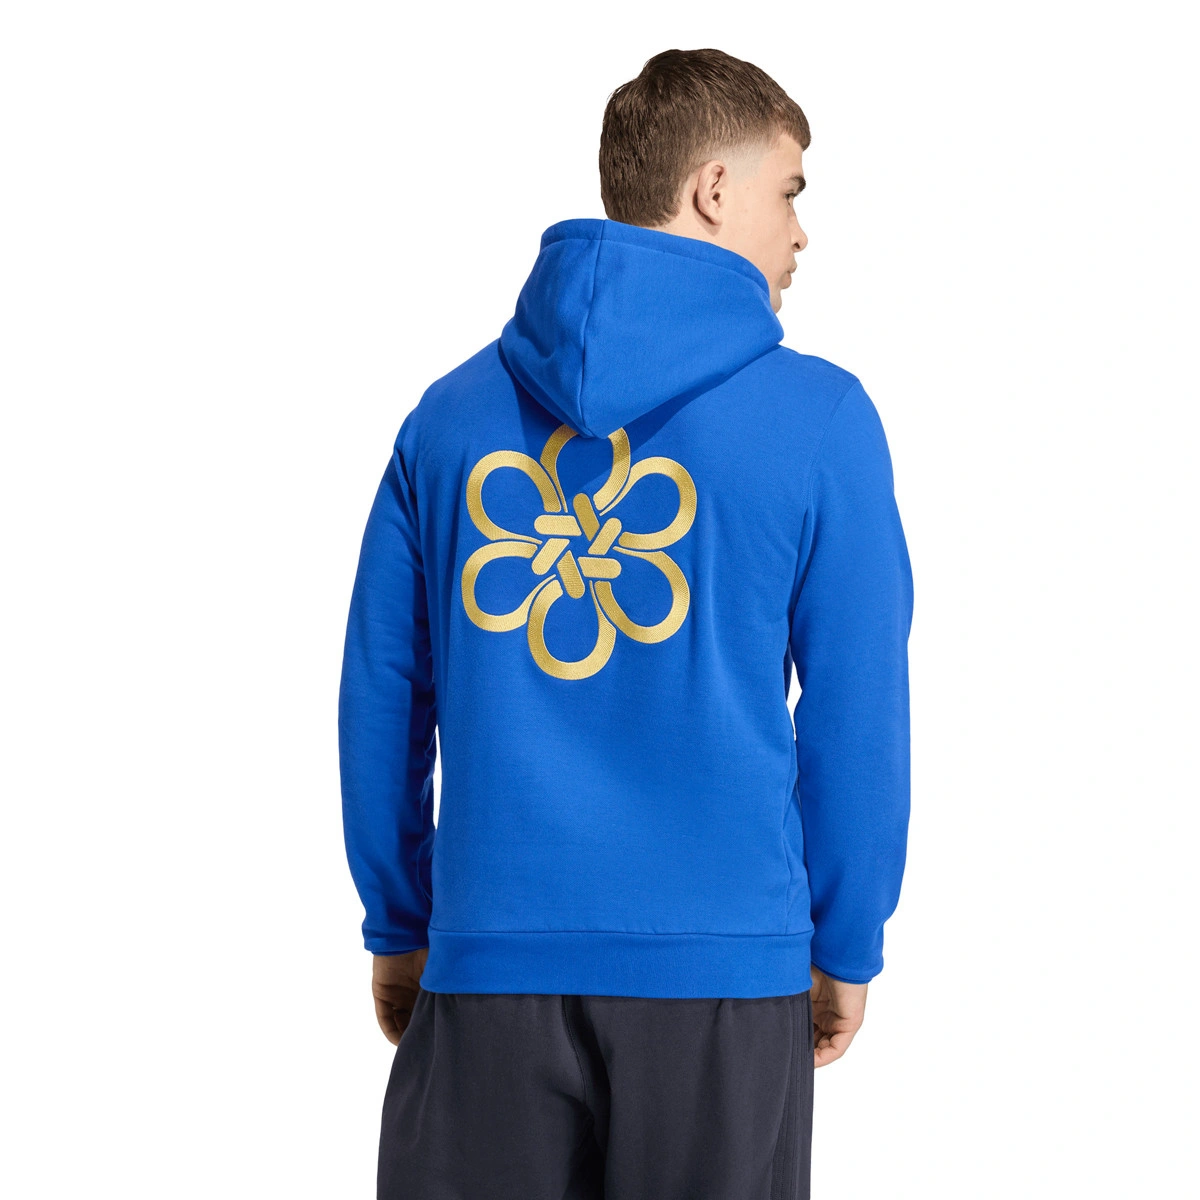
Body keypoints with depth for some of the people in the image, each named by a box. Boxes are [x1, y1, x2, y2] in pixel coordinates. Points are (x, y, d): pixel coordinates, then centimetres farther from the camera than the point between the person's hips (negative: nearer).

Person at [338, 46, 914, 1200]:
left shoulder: (451, 413, 5)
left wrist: (397, 930, 17)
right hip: (725, 974, -2)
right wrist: (847, 950, 11)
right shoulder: (819, 420, -3)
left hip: (488, 964, 2)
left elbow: (379, 700, 7)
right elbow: (858, 713, -1)